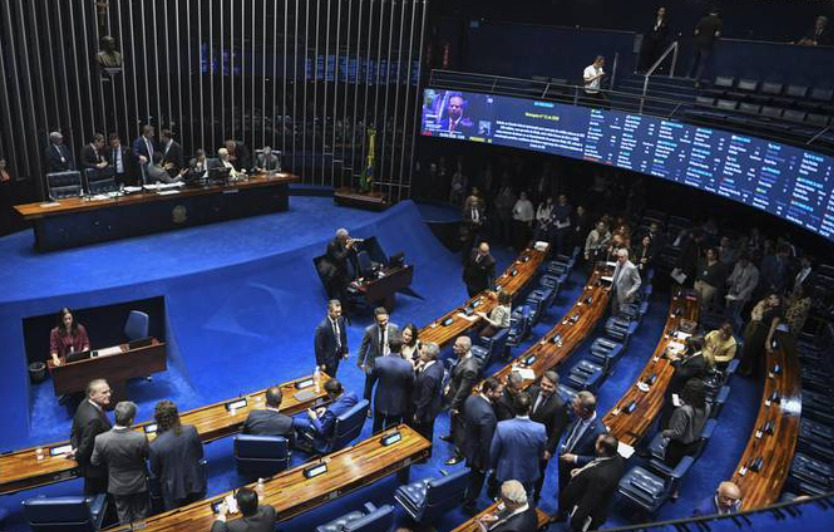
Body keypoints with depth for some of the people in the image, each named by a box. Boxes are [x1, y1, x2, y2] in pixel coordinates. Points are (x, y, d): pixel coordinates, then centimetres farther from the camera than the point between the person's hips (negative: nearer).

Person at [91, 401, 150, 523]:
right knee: (142, 517, 22)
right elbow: (148, 455, -11)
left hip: (117, 486, 1)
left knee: (124, 519, 23)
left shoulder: (100, 439, -26)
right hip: (138, 485, -1)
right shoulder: (140, 437, -31)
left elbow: (94, 461, -7)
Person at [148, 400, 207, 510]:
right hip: (196, 484, 2)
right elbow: (200, 455, -6)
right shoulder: (191, 430, -21)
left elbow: (155, 473, -9)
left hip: (174, 491, -2)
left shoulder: (155, 446, -26)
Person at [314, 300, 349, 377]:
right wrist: (321, 363, -16)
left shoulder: (341, 319, -11)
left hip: (337, 354, 6)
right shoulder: (322, 327, -32)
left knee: (333, 376, 25)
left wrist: (345, 350, 9)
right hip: (328, 357, -6)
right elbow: (318, 346, -22)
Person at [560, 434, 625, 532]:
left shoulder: (600, 475, -43)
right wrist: (582, 472, -3)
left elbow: (588, 504, -31)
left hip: (589, 515, -7)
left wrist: (575, 521, -18)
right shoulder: (617, 458, -18)